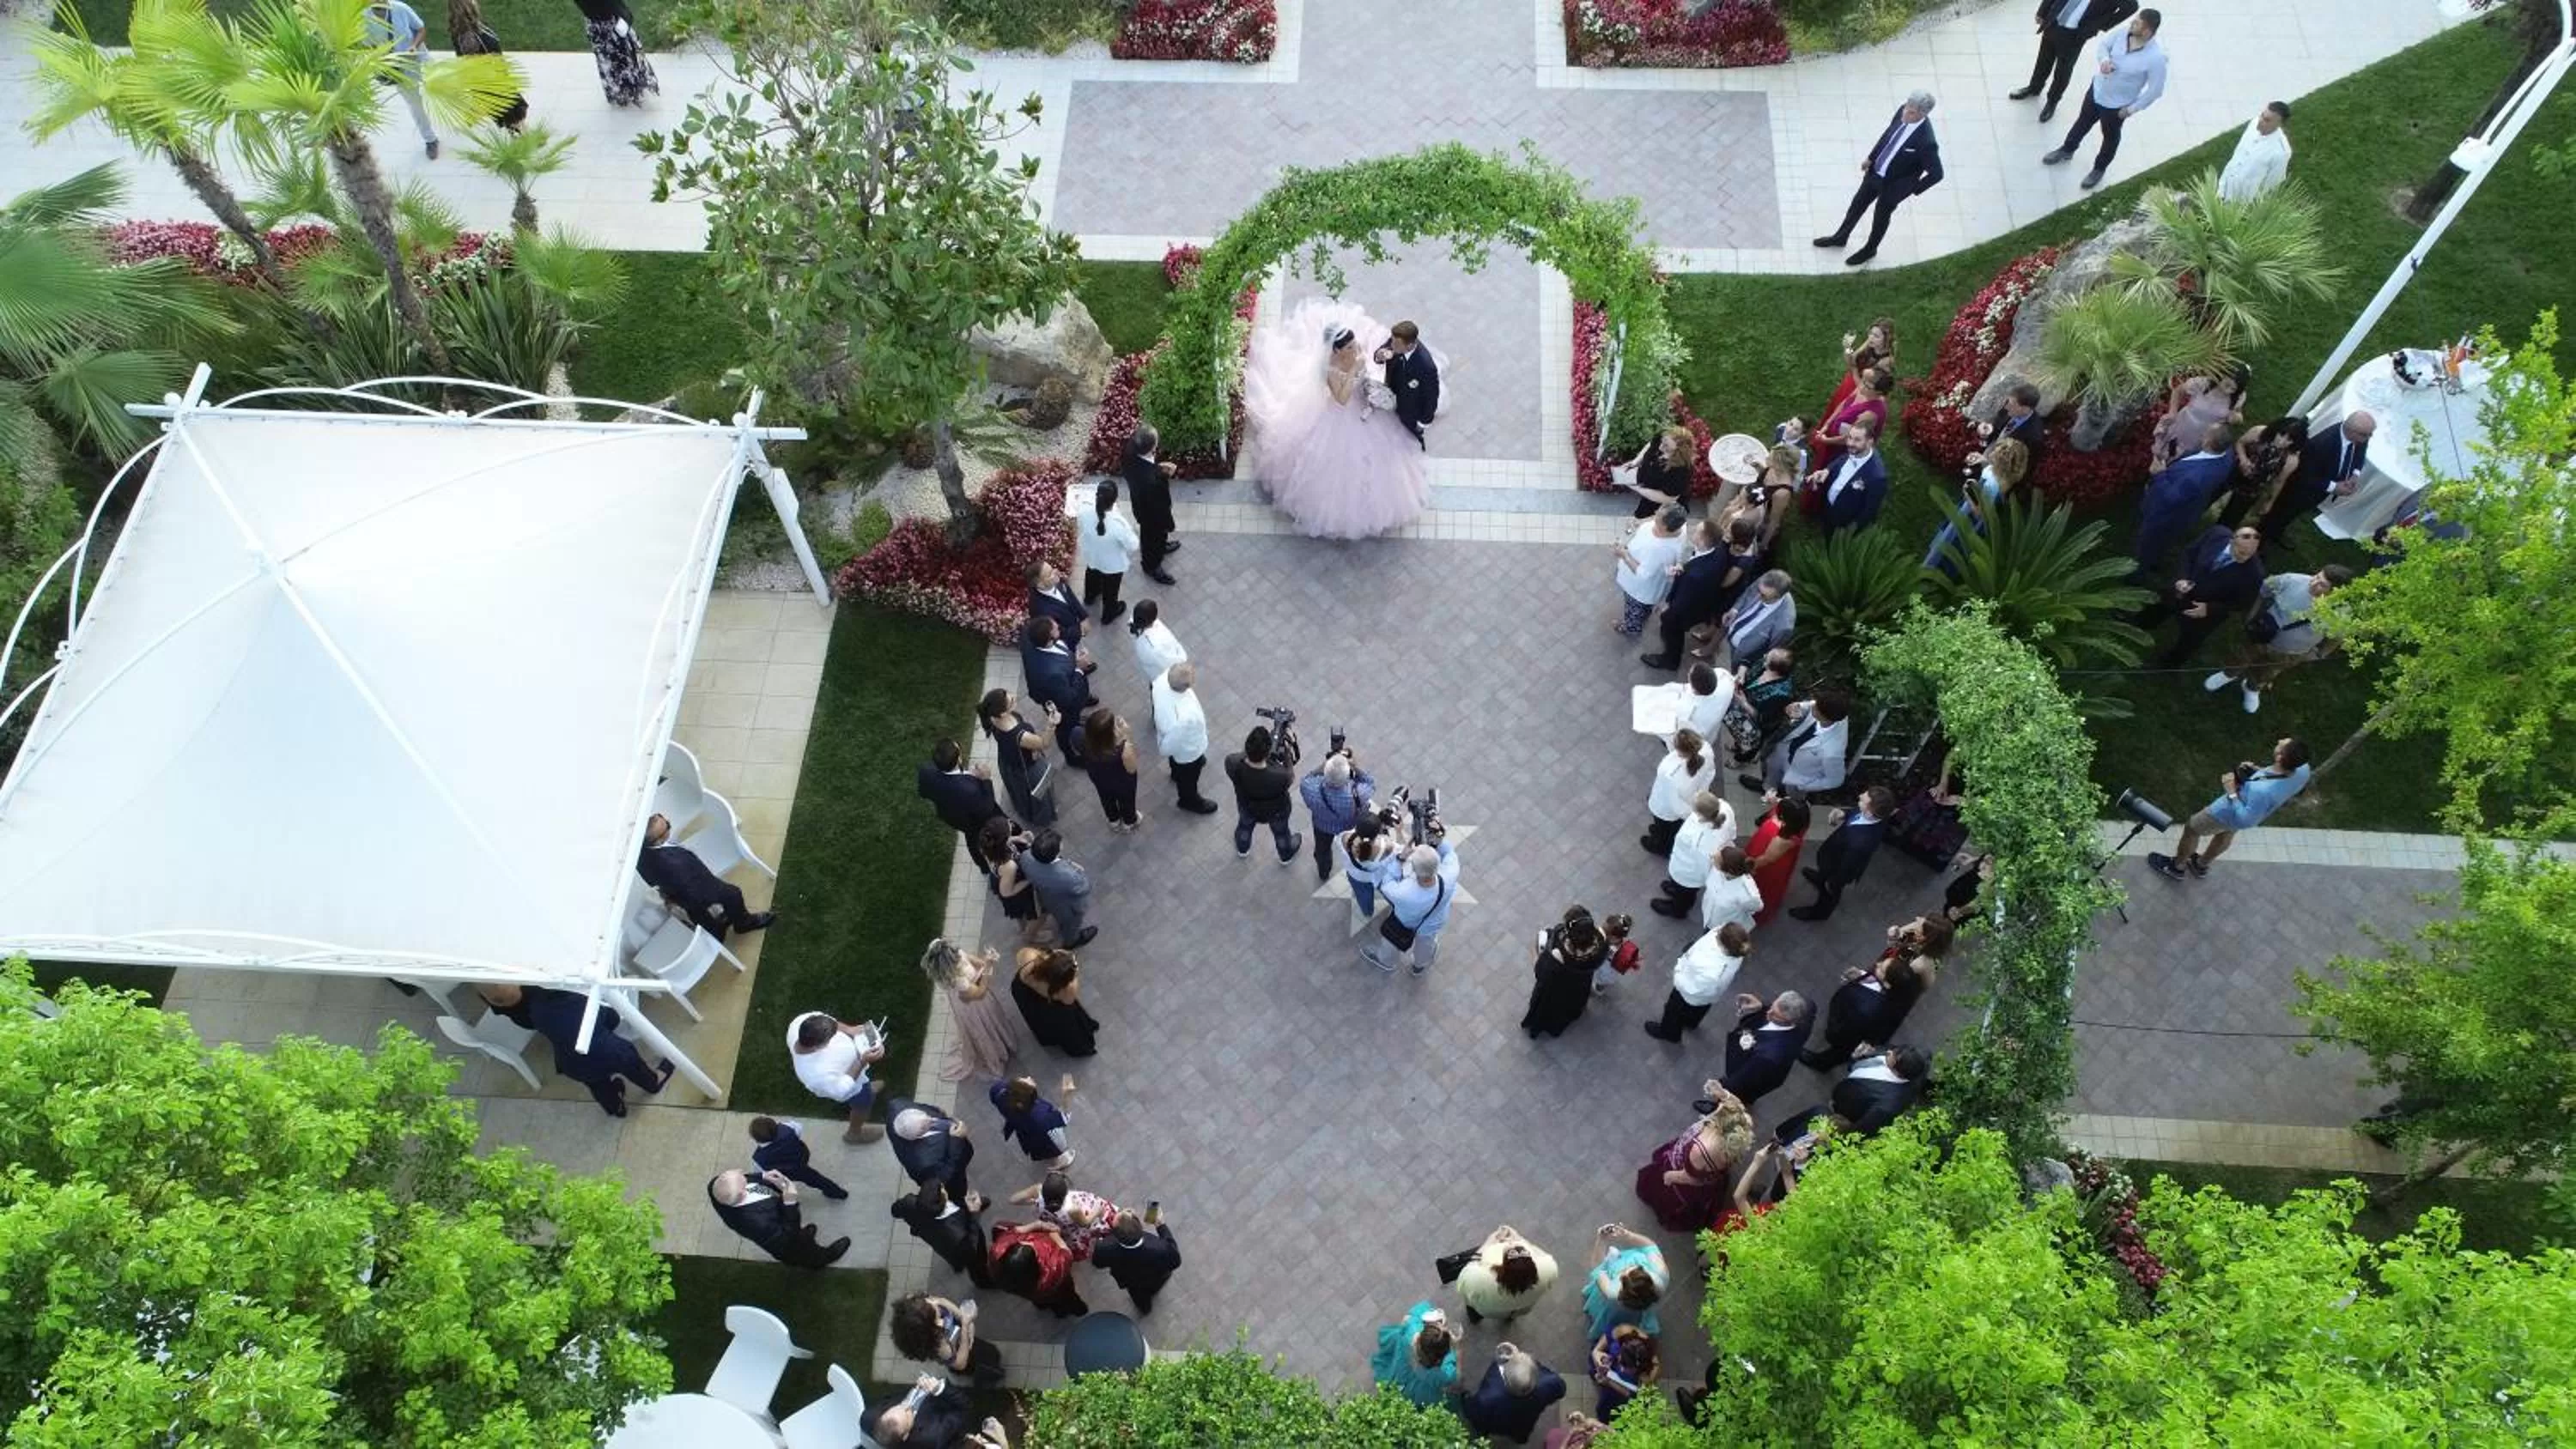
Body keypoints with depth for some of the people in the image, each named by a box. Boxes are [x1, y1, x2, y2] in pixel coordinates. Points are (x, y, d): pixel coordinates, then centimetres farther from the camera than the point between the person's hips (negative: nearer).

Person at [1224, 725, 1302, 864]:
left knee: (1245, 825, 37)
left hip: (1247, 807, 2)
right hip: (1276, 811, -2)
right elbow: (1290, 780, -21)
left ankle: (1242, 849, 67)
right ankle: (1286, 855, 64)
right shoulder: (1279, 775, -46)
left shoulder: (1233, 764, -40)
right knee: (1280, 831, 33)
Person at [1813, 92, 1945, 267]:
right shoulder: (1903, 111, -19)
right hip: (1876, 171, 6)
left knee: (1881, 216, 19)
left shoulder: (1926, 141, -38)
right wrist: (1871, 157, 9)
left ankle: (1870, 249, 48)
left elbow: (1936, 174, -25)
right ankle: (1840, 237, 50)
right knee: (1858, 203, 24)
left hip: (1893, 185, -6)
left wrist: (1913, 190, -14)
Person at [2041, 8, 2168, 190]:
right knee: (2083, 122, 29)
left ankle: (2099, 169, 47)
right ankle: (2067, 150, 57)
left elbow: (2155, 90, -23)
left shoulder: (2156, 57, -35)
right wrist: (2103, 59, -23)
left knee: (2110, 137, 22)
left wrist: (2132, 109, -15)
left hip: (2117, 105, -5)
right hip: (2097, 90, 5)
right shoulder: (2125, 32, -21)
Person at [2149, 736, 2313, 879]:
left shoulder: (2263, 791, -48)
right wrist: (2257, 771, -11)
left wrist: (2232, 793, -28)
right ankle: (2200, 865, 61)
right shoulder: (2302, 768, -28)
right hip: (2257, 810, 7)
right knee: (2226, 834, 35)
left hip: (2230, 812, -7)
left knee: (2191, 829, 21)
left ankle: (2176, 867, 47)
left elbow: (2245, 820, -33)